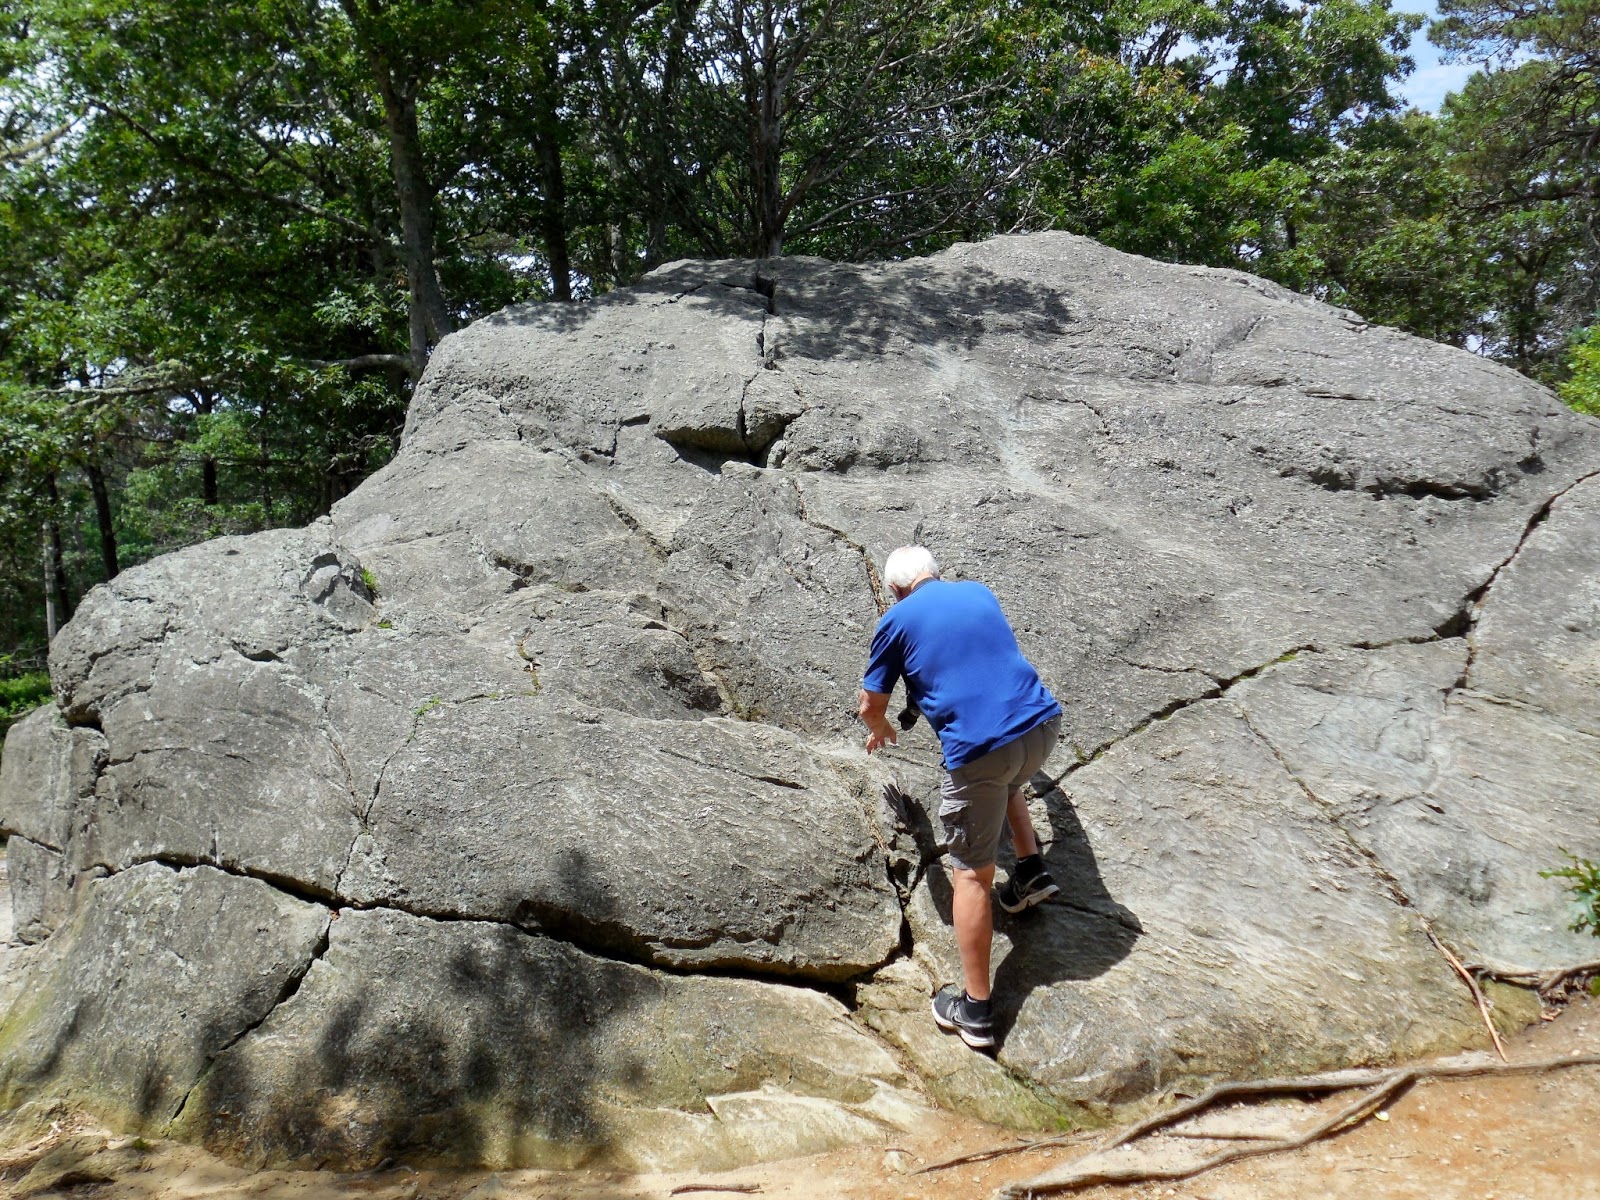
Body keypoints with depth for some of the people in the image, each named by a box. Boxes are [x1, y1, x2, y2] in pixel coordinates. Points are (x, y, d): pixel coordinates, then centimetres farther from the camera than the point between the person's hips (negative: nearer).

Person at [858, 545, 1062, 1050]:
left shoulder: (898, 619, 7)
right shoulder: (979, 592, 20)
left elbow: (870, 705, 15)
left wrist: (880, 730, 38)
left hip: (979, 746, -5)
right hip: (1043, 724, 5)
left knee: (972, 874, 5)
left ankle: (975, 1010, 8)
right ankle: (1031, 870, 26)